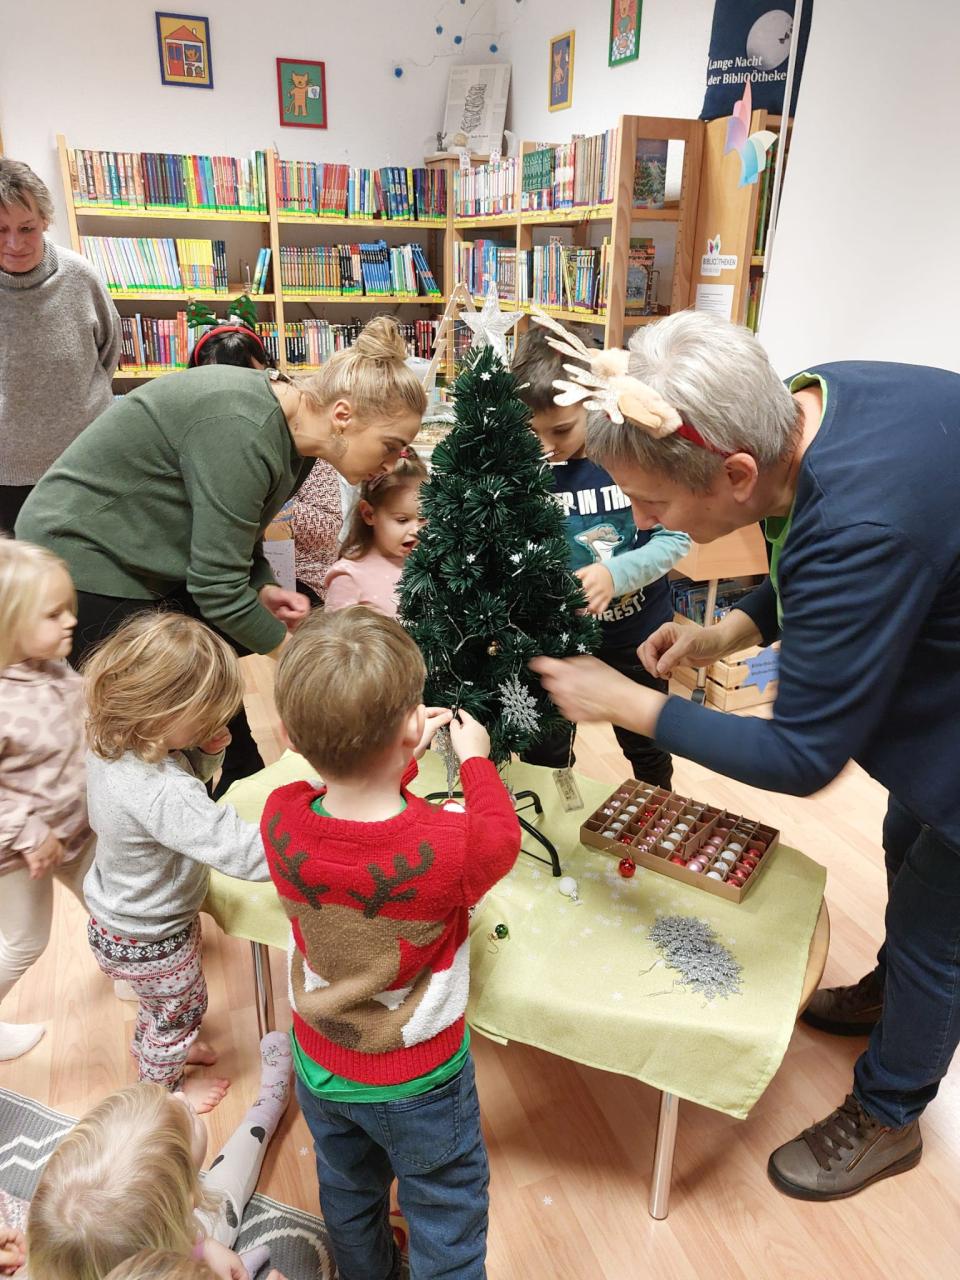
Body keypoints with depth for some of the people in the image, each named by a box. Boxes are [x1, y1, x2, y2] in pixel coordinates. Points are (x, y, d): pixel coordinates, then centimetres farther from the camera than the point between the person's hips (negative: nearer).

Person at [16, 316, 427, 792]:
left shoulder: (294, 436, -3)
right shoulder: (242, 430, -31)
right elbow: (218, 588, -28)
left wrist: (262, 589, -9)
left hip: (154, 565, 8)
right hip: (85, 557, -8)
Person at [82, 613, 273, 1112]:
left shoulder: (113, 741, -16)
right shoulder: (162, 795, -45)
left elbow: (183, 776, 0)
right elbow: (246, 854, -48)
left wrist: (207, 750, -21)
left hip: (120, 914, 8)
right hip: (150, 941, -8)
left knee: (162, 1001, 36)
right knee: (181, 1009, 25)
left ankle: (152, 1048, 65)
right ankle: (162, 1087, 53)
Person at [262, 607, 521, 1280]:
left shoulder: (281, 816, -26)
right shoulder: (450, 849, -37)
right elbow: (502, 837, -12)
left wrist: (399, 759, 1)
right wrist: (475, 757, 1)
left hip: (319, 1065, 5)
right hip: (416, 1082, -5)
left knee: (349, 1196, 33)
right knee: (447, 1210, 24)